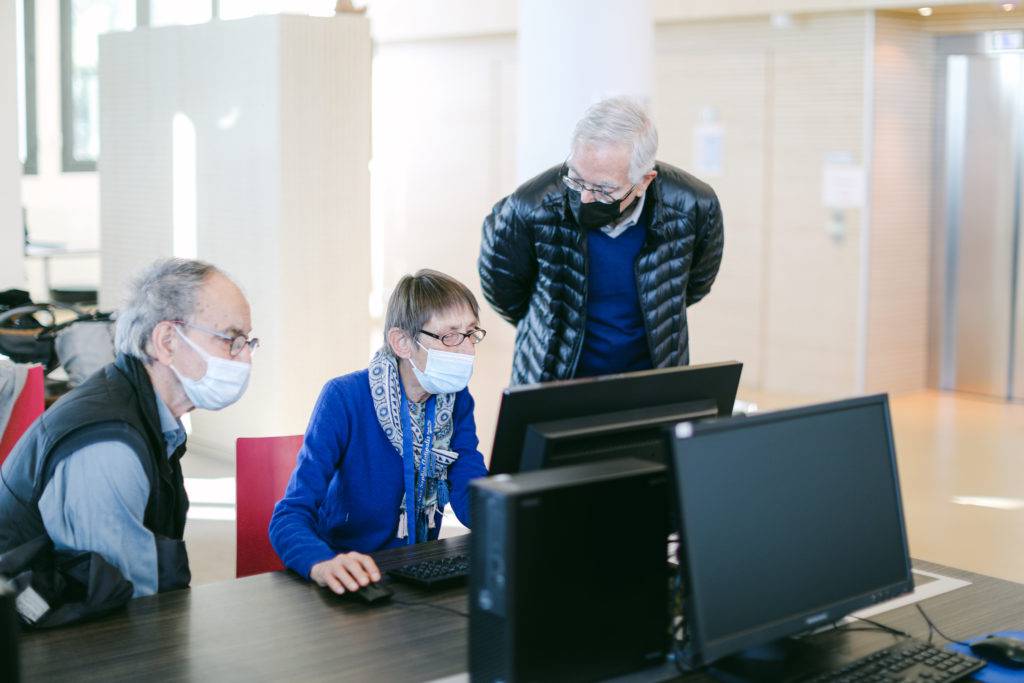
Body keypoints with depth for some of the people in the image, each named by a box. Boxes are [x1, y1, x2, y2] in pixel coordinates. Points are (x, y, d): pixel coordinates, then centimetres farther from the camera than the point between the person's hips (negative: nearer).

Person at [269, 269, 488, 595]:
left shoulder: (456, 400, 2)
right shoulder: (345, 399, -14)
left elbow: (473, 501, -5)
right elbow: (290, 516, -21)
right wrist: (322, 565, -42)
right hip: (352, 581, -4)